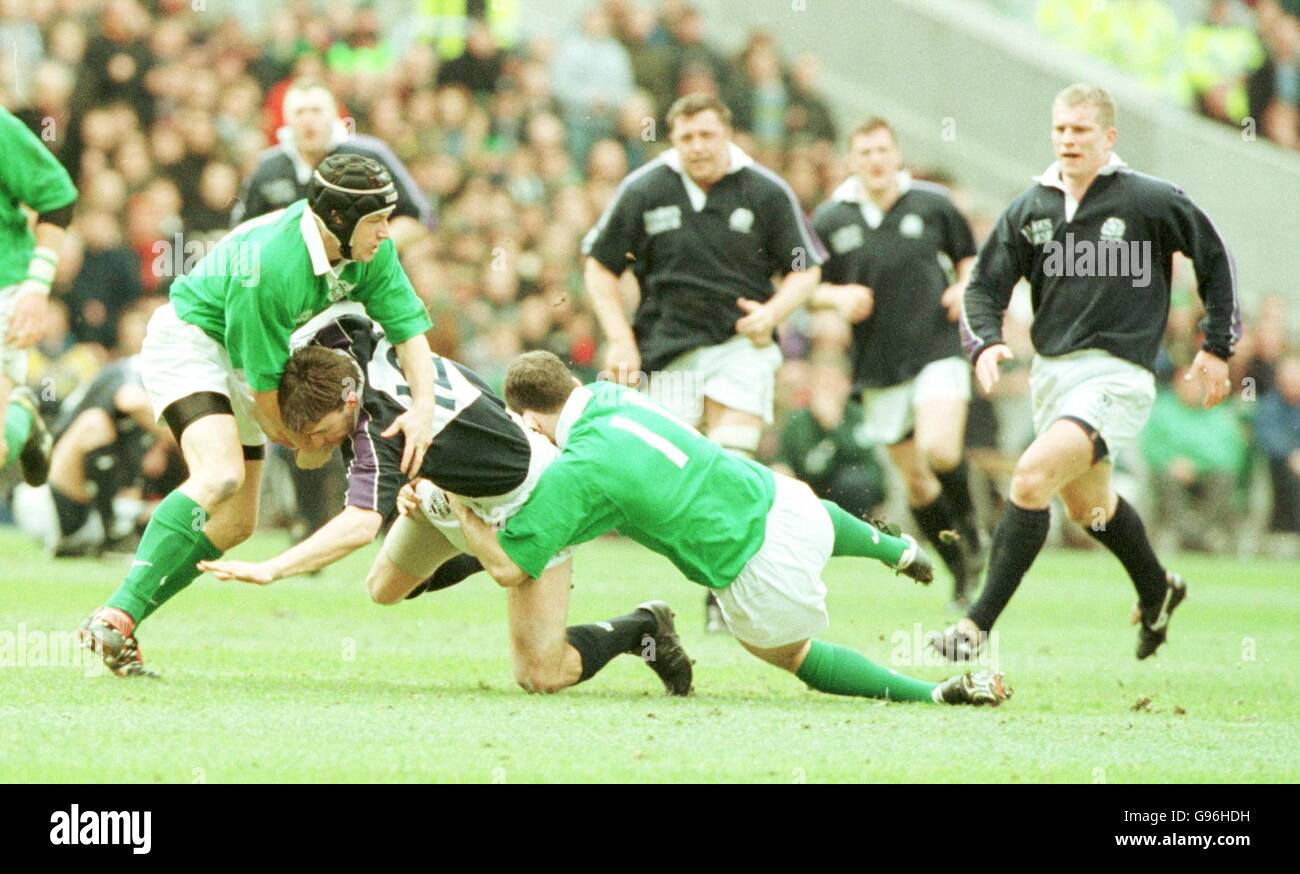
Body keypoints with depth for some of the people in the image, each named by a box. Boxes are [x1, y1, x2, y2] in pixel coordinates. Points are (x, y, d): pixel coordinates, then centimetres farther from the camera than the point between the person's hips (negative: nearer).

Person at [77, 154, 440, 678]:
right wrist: (302, 443, -10)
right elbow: (263, 378, -26)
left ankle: (118, 631, 5)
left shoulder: (371, 251, -13)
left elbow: (409, 327, -9)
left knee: (235, 525, 5)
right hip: (188, 341, -9)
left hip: (239, 365, 9)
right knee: (221, 476, -32)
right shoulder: (268, 264, -35)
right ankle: (116, 615, -37)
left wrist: (423, 404, -26)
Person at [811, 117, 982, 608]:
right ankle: (963, 570, 22)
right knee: (915, 481, 6)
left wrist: (965, 288, -6)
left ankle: (967, 524, 5)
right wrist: (839, 296, -10)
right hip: (878, 364, 2)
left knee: (939, 450, -25)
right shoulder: (829, 221, 3)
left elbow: (968, 257, 14)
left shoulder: (932, 204, 1)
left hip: (938, 350, -2)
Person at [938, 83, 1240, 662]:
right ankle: (1157, 592, 49)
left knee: (1032, 478, -24)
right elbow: (984, 286, 8)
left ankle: (979, 624, -23)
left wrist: (1217, 348, 7)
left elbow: (1214, 259, 7)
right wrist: (985, 343, -13)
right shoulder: (1029, 210, 5)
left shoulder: (1150, 201, -6)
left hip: (1116, 375, -6)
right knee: (1088, 504, 21)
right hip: (1050, 371, 7)